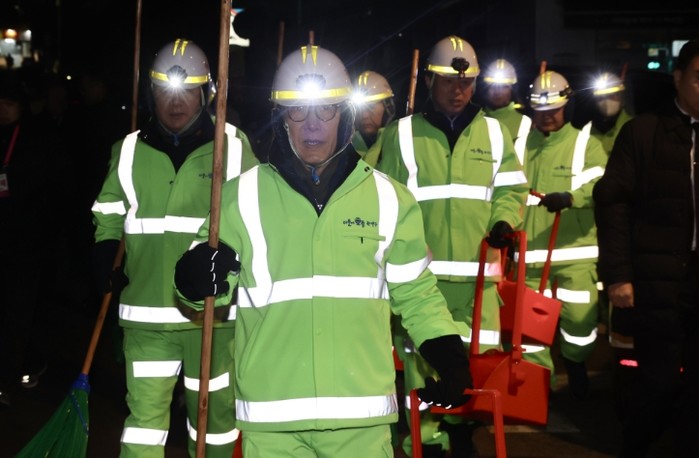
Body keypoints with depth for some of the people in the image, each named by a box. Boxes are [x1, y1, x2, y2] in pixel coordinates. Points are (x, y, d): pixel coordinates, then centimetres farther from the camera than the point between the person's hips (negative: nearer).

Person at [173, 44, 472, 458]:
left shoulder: (389, 198, 5)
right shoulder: (242, 196, 2)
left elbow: (415, 292, 13)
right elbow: (201, 289, 7)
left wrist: (448, 354, 1)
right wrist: (199, 280, -15)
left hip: (361, 411, 1)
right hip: (271, 415, 0)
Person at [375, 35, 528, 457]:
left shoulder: (495, 133, 12)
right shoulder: (402, 134, 5)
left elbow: (512, 189, 13)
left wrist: (503, 221, -7)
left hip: (477, 269, 2)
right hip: (420, 270, -2)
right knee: (421, 356, 0)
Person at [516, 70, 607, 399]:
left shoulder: (586, 143, 0)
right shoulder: (521, 145, 11)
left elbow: (599, 186, -18)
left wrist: (568, 197, -36)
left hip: (574, 250, -3)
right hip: (530, 252, 3)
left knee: (580, 317, -2)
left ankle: (575, 364, 28)